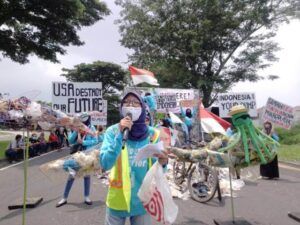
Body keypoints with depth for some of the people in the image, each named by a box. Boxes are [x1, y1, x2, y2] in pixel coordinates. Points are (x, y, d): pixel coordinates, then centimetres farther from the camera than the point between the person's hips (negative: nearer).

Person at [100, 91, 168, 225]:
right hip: (117, 201, -1)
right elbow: (105, 164, -20)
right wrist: (120, 134, -27)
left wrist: (162, 163, -23)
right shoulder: (113, 131, -9)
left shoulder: (152, 134, -6)